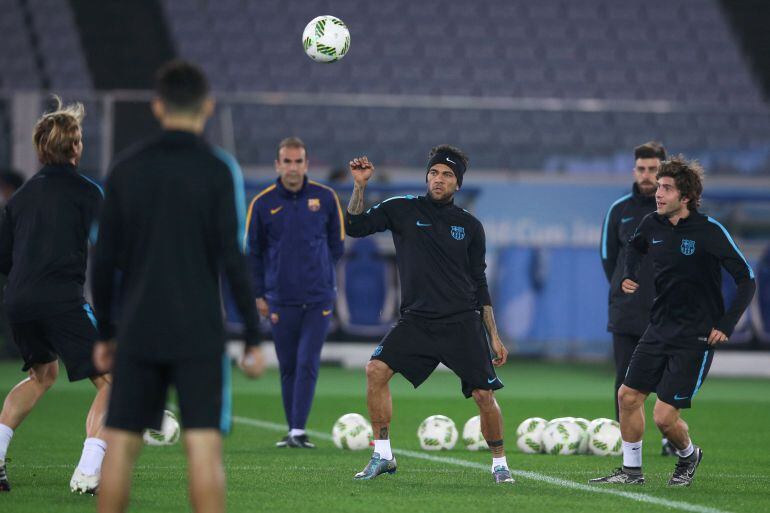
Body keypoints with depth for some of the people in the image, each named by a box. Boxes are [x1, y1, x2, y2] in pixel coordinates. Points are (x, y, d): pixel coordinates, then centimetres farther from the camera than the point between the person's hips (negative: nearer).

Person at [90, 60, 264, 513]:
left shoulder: (126, 168, 6)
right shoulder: (218, 170, -4)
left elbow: (104, 260, 7)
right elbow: (234, 259, -9)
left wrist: (106, 331, 16)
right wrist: (253, 336, -3)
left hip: (137, 332, 3)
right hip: (199, 335, -3)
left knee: (121, 445, 7)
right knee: (204, 446, -5)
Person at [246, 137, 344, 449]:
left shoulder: (325, 198, 1)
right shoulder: (262, 203, 0)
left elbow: (337, 244, 13)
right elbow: (253, 252, 8)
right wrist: (259, 294, 6)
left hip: (318, 299, -1)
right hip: (280, 301, 1)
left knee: (307, 364, -9)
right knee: (288, 368, 7)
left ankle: (298, 431, -9)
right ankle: (292, 430, 16)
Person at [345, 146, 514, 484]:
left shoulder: (470, 226, 8)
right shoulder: (402, 210, 5)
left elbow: (479, 284, 12)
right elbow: (353, 227, 1)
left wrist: (494, 337, 9)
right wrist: (360, 186, -11)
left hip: (463, 323, 0)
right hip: (416, 321, 0)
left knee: (484, 395, -7)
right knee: (377, 369, -19)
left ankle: (500, 464, 14)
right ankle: (382, 456, -10)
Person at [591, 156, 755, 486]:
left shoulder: (710, 231, -18)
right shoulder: (652, 224, 0)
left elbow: (746, 279, -14)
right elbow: (635, 247, 25)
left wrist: (725, 325, -19)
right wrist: (629, 276, 6)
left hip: (696, 336, -6)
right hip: (660, 328, 6)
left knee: (665, 417, -9)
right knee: (628, 396, 6)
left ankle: (688, 455, 23)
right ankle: (631, 470, 22)